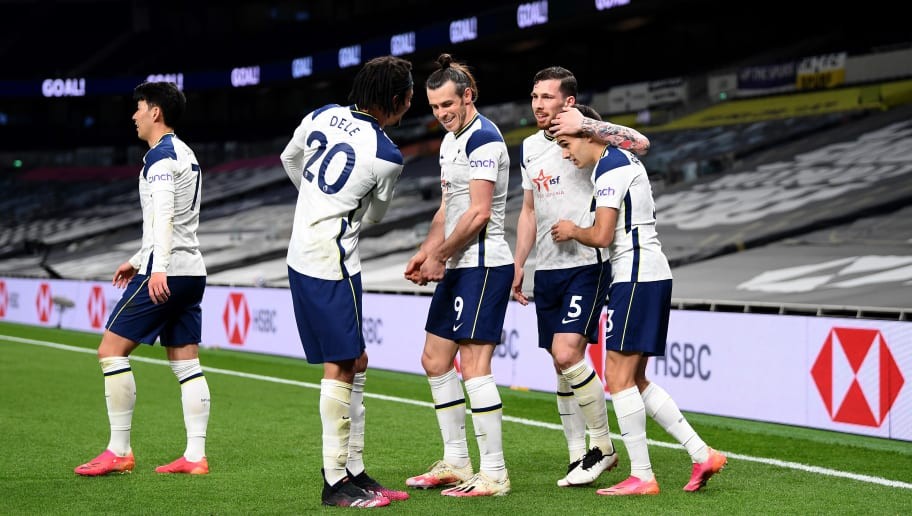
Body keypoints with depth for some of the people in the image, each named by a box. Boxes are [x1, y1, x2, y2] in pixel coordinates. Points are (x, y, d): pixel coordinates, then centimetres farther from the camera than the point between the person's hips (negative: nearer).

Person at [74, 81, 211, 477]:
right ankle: (195, 456, 2)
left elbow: (163, 214, -23)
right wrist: (138, 260, 37)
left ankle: (119, 452, -4)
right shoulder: (185, 154, 21)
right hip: (192, 271, 10)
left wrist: (158, 268, -33)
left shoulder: (160, 155, -9)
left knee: (111, 351, -4)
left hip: (164, 275, -10)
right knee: (186, 363, 6)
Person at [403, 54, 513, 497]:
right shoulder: (450, 140, 17)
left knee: (474, 366, -10)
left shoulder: (482, 138, -14)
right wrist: (425, 253, 10)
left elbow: (478, 213, -20)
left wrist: (439, 256, -12)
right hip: (458, 267, 11)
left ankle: (494, 474, -5)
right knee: (435, 360, 13)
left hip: (483, 265, -10)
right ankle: (455, 463, 21)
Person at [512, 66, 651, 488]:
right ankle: (578, 456, 13)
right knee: (561, 365, 7)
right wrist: (518, 264, 18)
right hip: (546, 269, 7)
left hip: (585, 265, -7)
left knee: (567, 353, -18)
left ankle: (602, 445, -3)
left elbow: (639, 143, -25)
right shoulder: (530, 147, 14)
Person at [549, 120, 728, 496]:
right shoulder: (626, 160, 18)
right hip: (651, 274, 10)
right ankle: (701, 455, 8)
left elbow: (601, 236, -18)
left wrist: (573, 231, 2)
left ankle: (641, 476, -6)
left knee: (619, 376, -7)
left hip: (636, 278, -10)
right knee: (635, 380, 11)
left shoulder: (609, 169, -12)